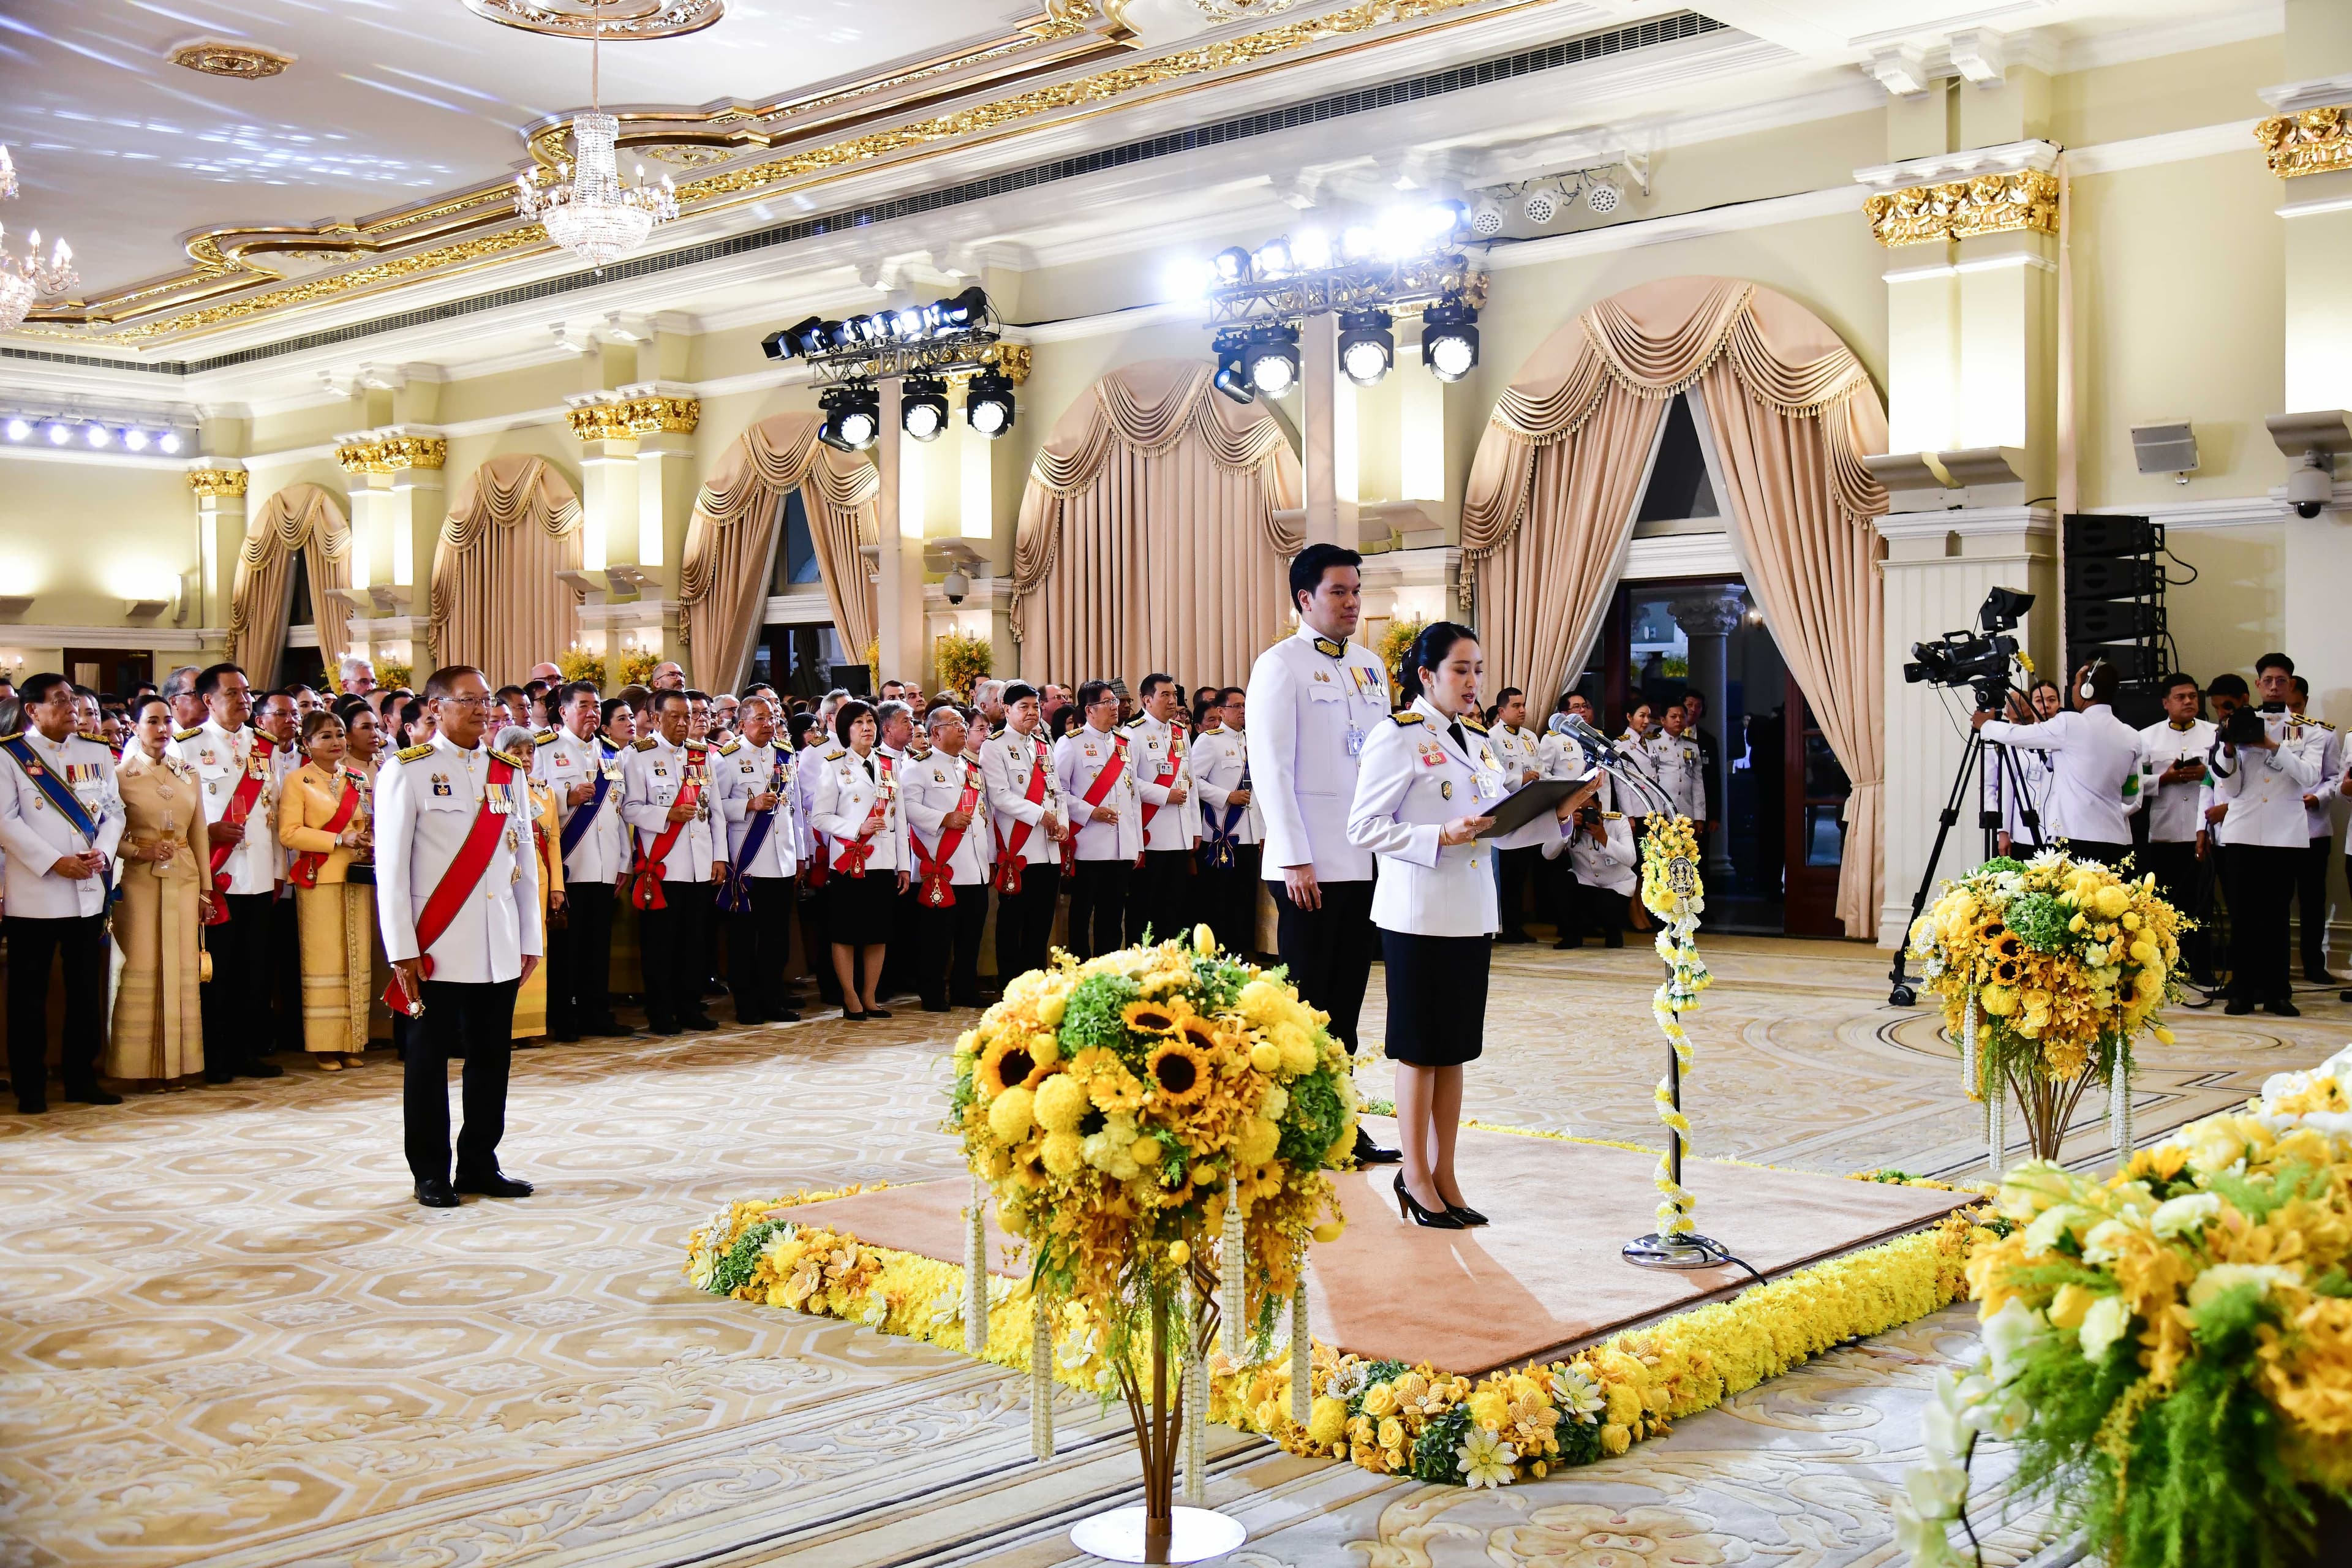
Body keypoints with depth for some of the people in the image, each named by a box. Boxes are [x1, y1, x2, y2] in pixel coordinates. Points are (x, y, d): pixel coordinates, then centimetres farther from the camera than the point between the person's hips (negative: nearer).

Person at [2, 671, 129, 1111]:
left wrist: (103, 852, -8)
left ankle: (82, 1078, 17)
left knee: (87, 990, 8)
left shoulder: (97, 754, 13)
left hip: (89, 891, 4)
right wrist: (54, 862, -16)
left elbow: (114, 811, 11)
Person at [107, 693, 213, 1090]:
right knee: (141, 969, -4)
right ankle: (141, 1064, 2)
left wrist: (205, 887, 11)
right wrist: (139, 852, -18)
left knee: (181, 969, 2)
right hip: (138, 880, -4)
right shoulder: (120, 774, 1)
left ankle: (176, 1062, 8)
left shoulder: (188, 774, 13)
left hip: (184, 879, 4)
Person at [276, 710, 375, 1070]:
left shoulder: (357, 779, 14)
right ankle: (324, 1045, 1)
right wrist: (340, 840, -17)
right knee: (323, 959, -4)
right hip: (318, 878, -5)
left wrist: (369, 834, 2)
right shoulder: (297, 781, -2)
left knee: (357, 958, 4)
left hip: (356, 877, 5)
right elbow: (289, 833, -11)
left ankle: (353, 1041, 9)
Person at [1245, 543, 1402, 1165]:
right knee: (1307, 999, 0)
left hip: (1367, 860, 6)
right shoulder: (1281, 665, -6)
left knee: (1346, 997, 10)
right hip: (1310, 867, -6)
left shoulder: (1370, 666, 15)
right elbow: (1270, 768, -11)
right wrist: (1295, 859, -16)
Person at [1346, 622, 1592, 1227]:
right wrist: (1441, 837, -22)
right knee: (1419, 1048, 2)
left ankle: (1444, 1176, 19)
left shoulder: (1481, 741, 13)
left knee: (1455, 1048, 11)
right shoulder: (1398, 738, -9)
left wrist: (1555, 813, -2)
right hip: (1418, 914, -7)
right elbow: (1364, 828, -14)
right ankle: (1416, 1177, 13)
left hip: (1473, 914, 7)